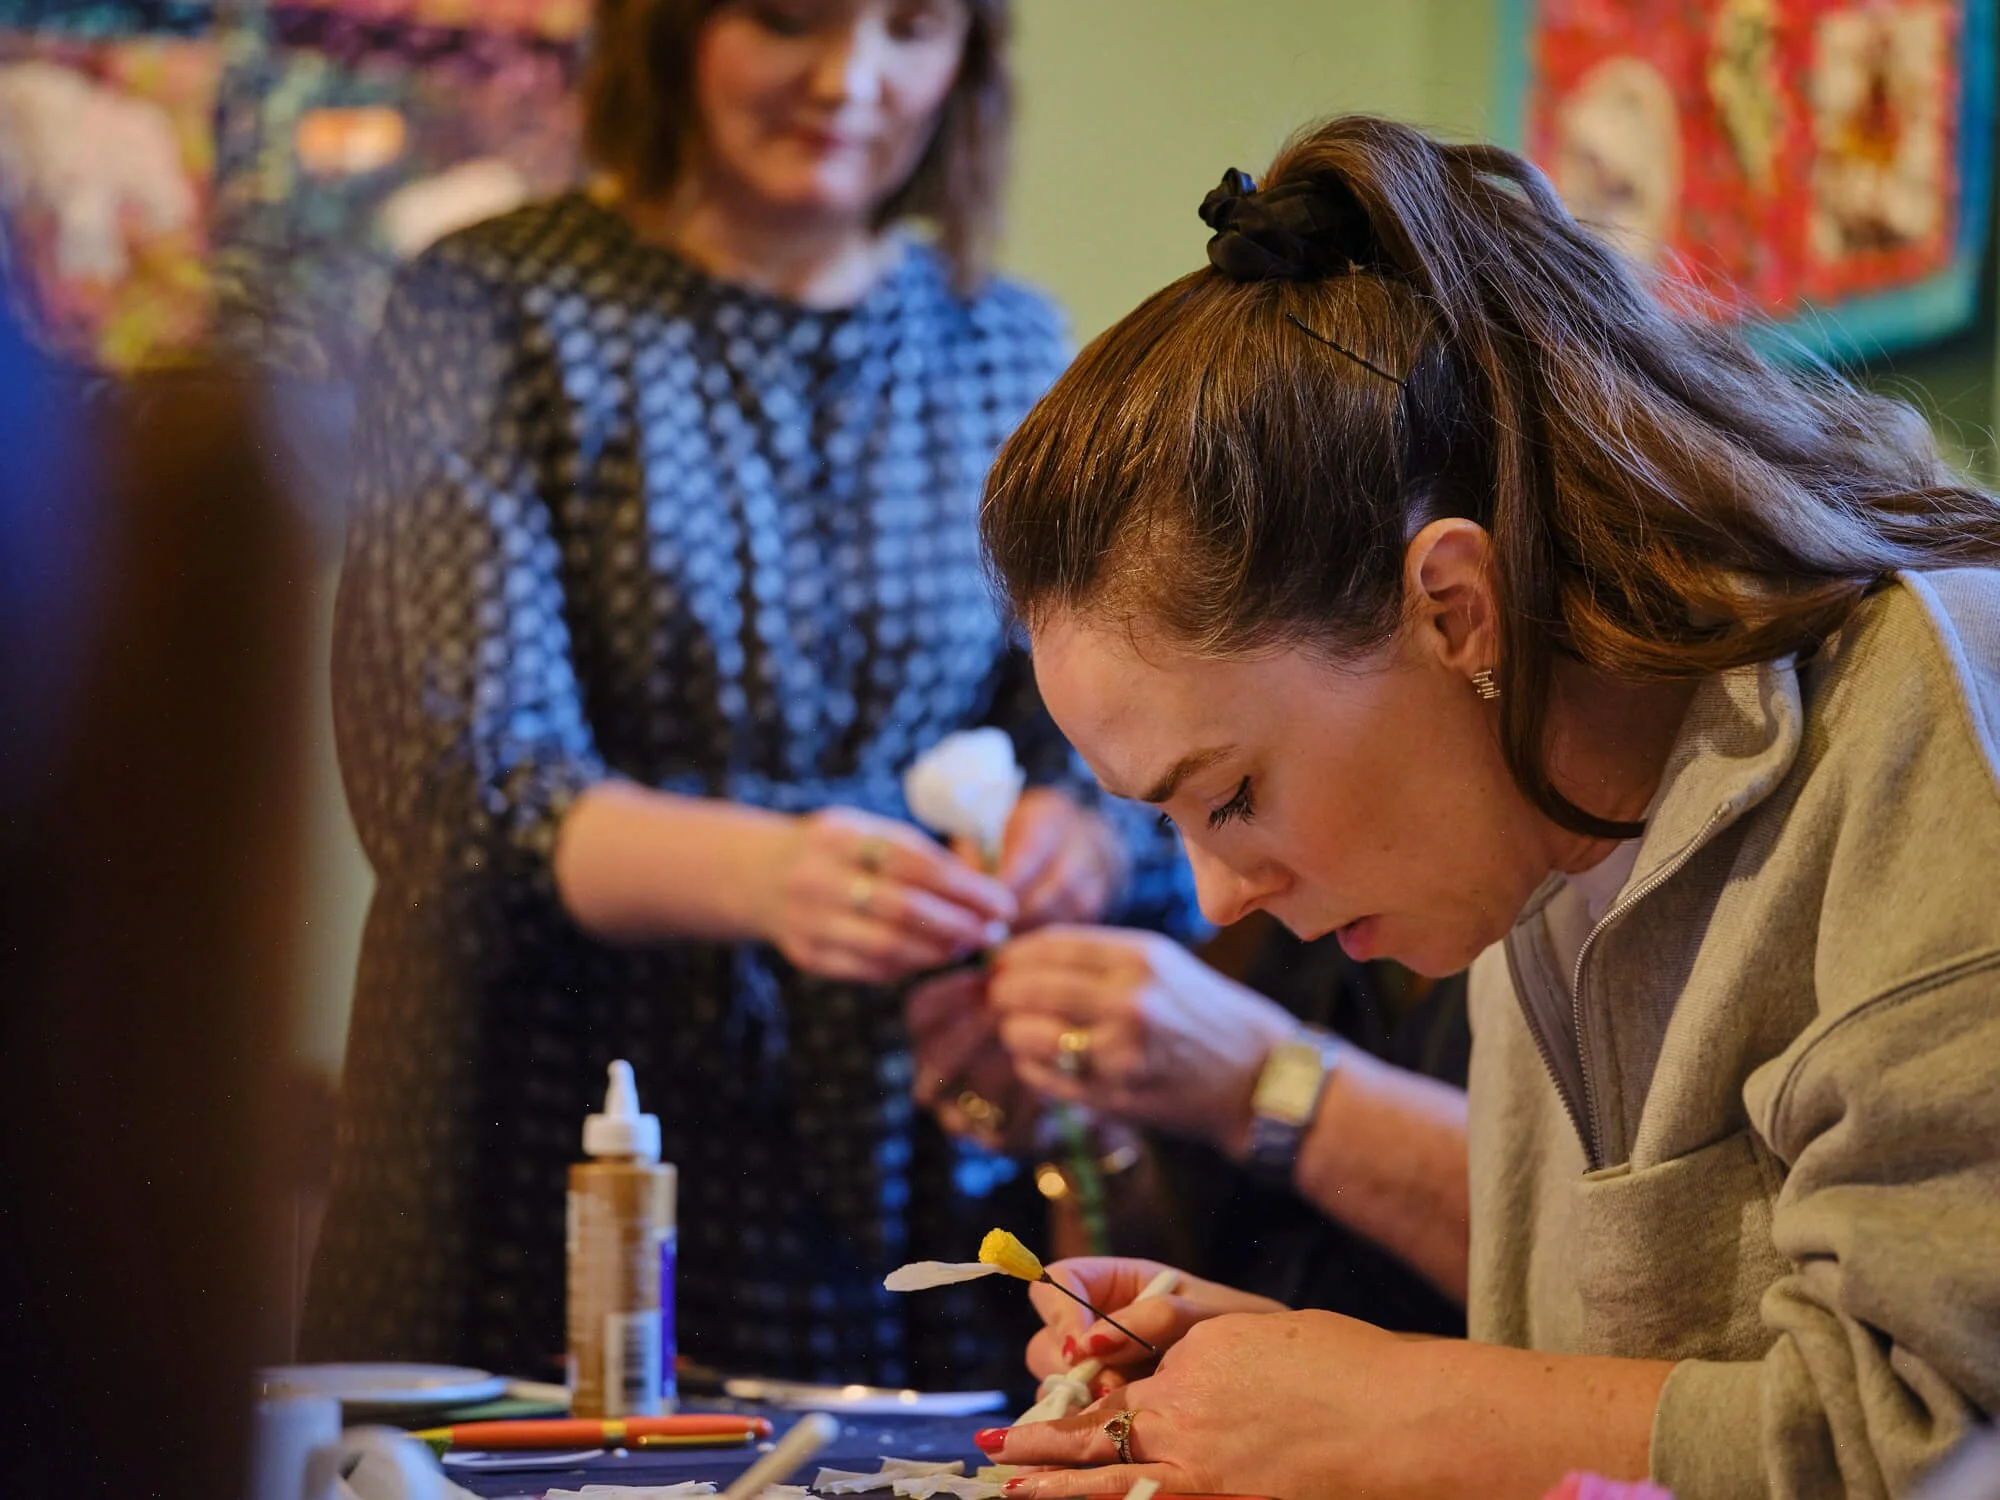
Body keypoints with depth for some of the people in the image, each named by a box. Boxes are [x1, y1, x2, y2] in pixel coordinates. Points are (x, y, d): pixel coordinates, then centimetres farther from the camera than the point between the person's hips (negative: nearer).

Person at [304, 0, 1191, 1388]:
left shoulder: (1008, 351, 11)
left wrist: (1077, 840, -21)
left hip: (911, 1187, 3)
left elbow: (1120, 750, 3)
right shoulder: (490, 313, -3)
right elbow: (464, 786, -14)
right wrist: (766, 873, -33)